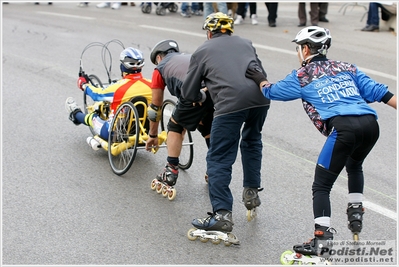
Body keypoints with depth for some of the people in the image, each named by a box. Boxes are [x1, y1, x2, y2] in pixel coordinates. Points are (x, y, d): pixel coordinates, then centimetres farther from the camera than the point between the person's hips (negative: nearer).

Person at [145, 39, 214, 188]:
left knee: (174, 126, 21)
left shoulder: (160, 69, 23)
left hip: (196, 93, -5)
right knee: (207, 127, 31)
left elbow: (155, 107, 29)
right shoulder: (189, 57, 39)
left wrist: (153, 135, 42)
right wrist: (185, 124, 57)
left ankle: (171, 172, 17)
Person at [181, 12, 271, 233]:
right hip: (260, 97, 5)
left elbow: (188, 94, 19)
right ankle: (251, 192, 33)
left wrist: (198, 100, 40)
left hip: (231, 102, -5)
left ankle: (222, 214, -6)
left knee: (219, 158, 1)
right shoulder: (246, 43, 28)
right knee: (252, 141, 31)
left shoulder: (202, 51, 18)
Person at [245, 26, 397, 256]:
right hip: (371, 124, 6)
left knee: (321, 185, 3)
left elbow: (272, 92, 28)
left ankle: (322, 237, -7)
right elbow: (378, 91, 18)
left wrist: (260, 79, 47)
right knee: (354, 166, 36)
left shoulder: (301, 76, 14)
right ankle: (355, 212, 30)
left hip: (345, 128, -6)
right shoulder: (346, 68, 25)